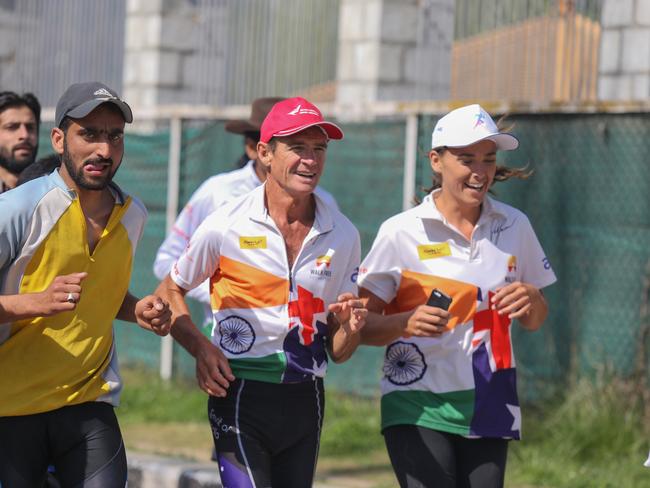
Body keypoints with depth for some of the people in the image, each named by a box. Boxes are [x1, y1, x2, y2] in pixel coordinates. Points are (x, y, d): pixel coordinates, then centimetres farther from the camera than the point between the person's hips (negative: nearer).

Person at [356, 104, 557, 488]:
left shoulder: (514, 226, 7)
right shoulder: (401, 232, -5)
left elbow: (535, 322, 16)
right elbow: (363, 324, -4)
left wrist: (531, 301, -6)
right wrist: (407, 323, -23)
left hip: (490, 409, 4)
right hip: (418, 406, -4)